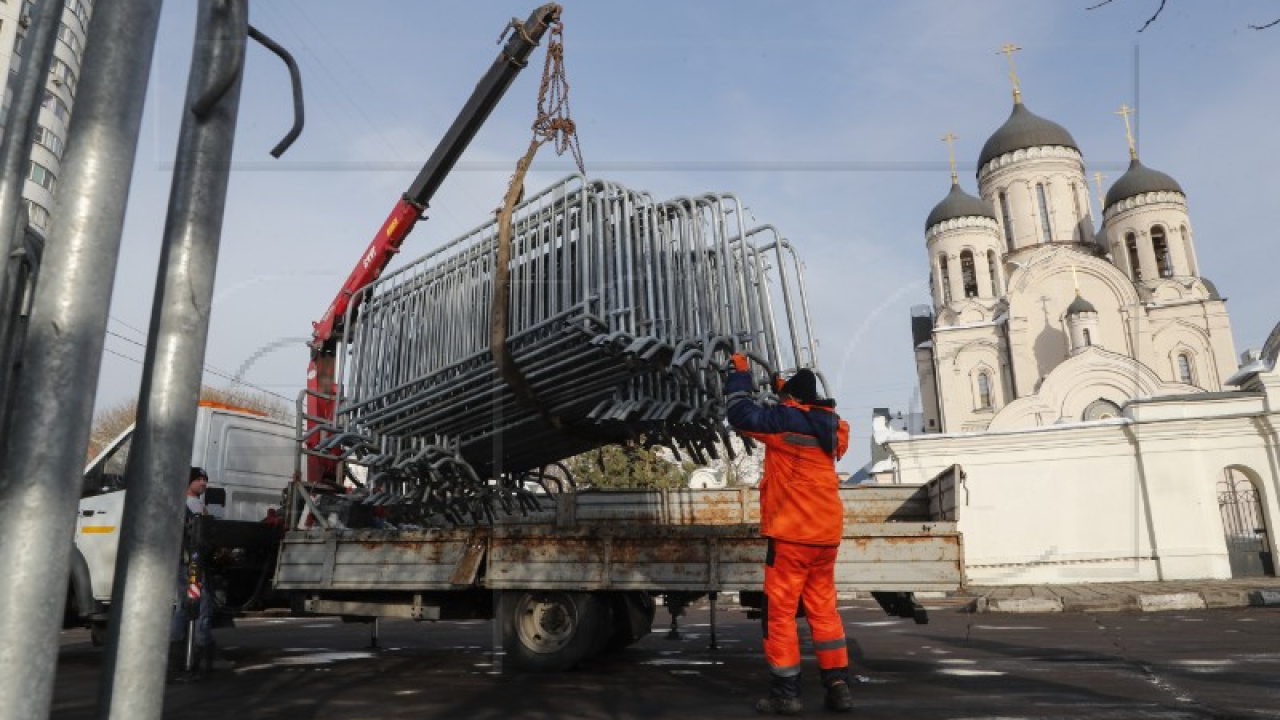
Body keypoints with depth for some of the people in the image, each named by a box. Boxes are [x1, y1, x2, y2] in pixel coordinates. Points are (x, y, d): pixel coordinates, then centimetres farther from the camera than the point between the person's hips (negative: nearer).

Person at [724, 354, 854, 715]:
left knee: (780, 612, 1)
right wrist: (790, 395, 28)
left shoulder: (786, 418, -11)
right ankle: (838, 687, 15)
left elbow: (741, 414, -7)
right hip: (826, 534, 7)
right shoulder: (831, 426, 8)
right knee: (823, 610, 14)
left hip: (792, 534, -7)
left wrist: (739, 373, 6)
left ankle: (785, 693, 4)